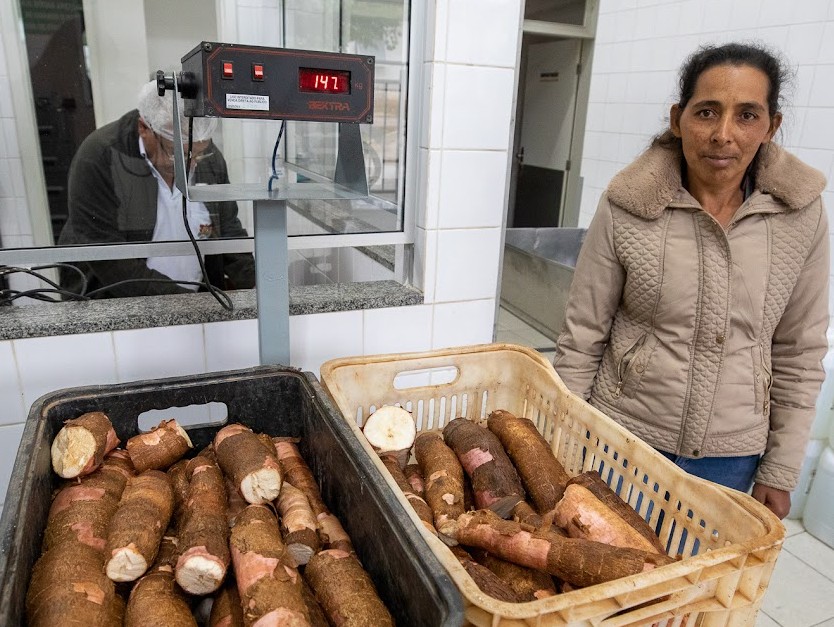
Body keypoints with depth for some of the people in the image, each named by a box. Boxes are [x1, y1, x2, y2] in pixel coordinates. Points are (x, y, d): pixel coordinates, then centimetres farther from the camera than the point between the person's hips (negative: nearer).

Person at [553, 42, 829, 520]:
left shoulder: (801, 215, -7)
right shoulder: (625, 209, -14)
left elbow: (800, 355, 1)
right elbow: (582, 340, -8)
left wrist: (780, 473, 3)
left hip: (731, 457, 2)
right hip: (622, 438, -1)